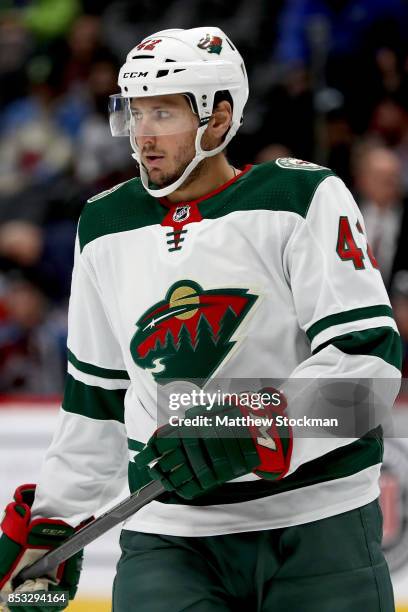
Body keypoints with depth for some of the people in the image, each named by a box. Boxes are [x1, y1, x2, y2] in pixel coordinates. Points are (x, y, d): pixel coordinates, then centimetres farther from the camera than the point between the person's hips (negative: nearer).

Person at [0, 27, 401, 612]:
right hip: (169, 537, 3)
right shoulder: (106, 228, 11)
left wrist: (254, 430, -24)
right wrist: (51, 520, 18)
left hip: (318, 530, -3)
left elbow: (368, 356, -13)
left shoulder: (303, 197, -5)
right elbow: (96, 396, 20)